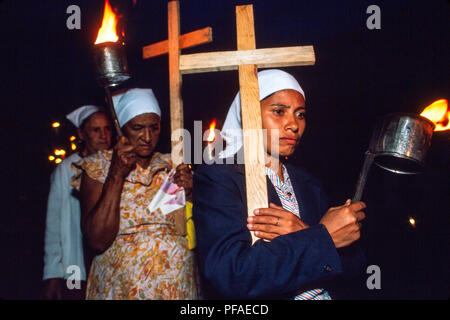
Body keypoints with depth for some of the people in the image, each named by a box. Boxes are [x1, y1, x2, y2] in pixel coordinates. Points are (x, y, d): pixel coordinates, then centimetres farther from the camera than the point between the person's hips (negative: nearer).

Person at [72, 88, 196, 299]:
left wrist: (188, 194, -10)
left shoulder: (173, 167, 4)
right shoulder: (98, 167, -4)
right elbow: (98, 241, -15)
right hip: (122, 287, -2)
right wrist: (117, 174, -18)